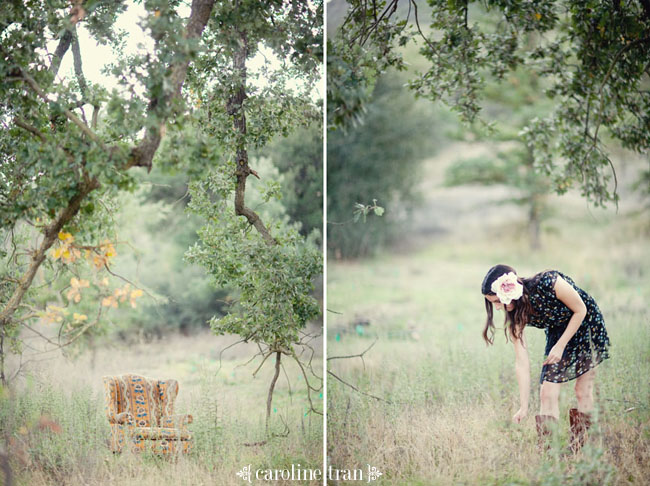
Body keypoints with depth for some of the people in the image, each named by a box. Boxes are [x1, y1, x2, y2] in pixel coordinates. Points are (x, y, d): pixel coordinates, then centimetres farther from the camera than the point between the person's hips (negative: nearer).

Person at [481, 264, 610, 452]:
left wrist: (561, 346, -20)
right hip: (557, 330, 4)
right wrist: (524, 407, -16)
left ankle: (580, 449, 7)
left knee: (583, 391, -3)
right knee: (547, 393, -8)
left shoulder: (549, 283, -35)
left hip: (586, 323, -4)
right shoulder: (515, 316, -19)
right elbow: (522, 363, -16)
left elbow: (580, 310, -19)